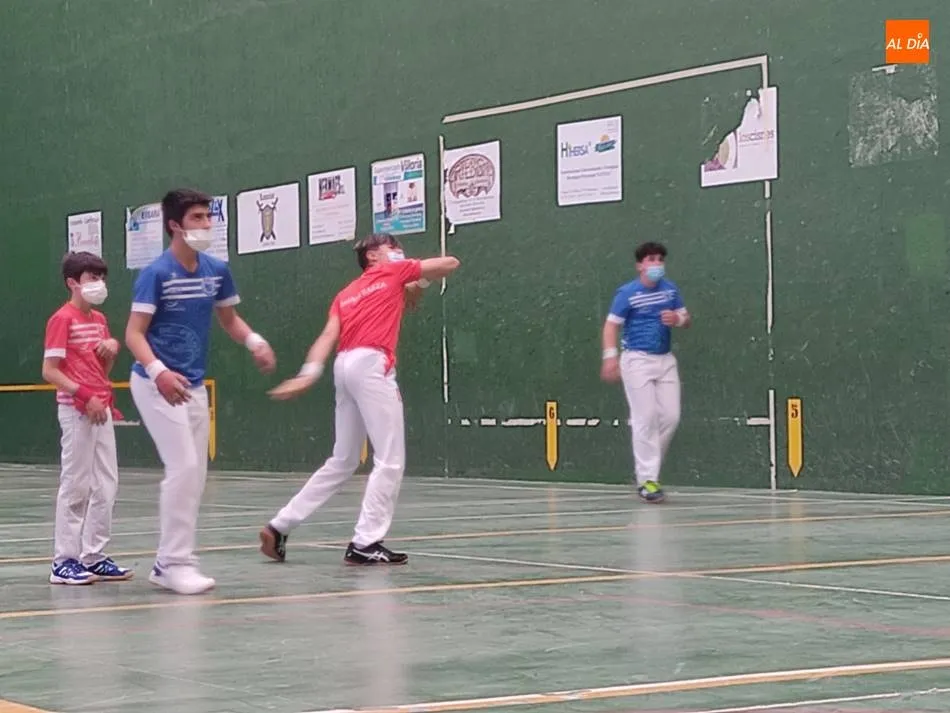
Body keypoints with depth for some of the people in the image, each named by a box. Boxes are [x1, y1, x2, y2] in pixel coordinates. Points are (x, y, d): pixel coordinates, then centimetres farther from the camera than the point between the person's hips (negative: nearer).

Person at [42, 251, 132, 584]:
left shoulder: (100, 320, 14)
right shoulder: (63, 319, -9)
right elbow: (50, 371, -13)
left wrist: (112, 348, 1)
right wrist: (85, 396, -21)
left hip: (101, 408, 8)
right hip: (76, 409, -8)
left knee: (106, 484, 8)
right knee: (76, 485, -4)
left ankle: (94, 556, 15)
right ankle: (64, 561, 3)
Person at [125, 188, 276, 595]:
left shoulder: (217, 271, 4)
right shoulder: (156, 274, -15)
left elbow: (229, 319, 18)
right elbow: (134, 333, -18)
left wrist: (254, 341, -4)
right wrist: (159, 371, -36)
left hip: (194, 386, 7)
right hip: (157, 384, -7)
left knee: (196, 474, 8)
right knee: (184, 467, -16)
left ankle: (167, 563, 17)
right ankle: (176, 561, -10)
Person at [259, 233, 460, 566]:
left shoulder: (346, 294, 25)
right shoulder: (394, 273, 12)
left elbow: (328, 336, 8)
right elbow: (450, 263, 17)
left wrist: (310, 373, -4)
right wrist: (421, 283, 33)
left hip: (345, 365, 8)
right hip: (370, 364, -8)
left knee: (342, 462, 16)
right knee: (390, 461, -6)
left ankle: (280, 526, 15)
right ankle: (365, 544, -12)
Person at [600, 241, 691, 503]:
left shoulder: (671, 290, 8)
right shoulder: (627, 293, -7)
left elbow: (686, 319, 16)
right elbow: (611, 325, -8)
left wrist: (678, 319, -8)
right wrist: (610, 357, -19)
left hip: (666, 360, 6)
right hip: (637, 361, -5)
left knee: (671, 416, 1)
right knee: (645, 418, -8)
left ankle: (647, 464, 21)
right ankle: (647, 479, -4)